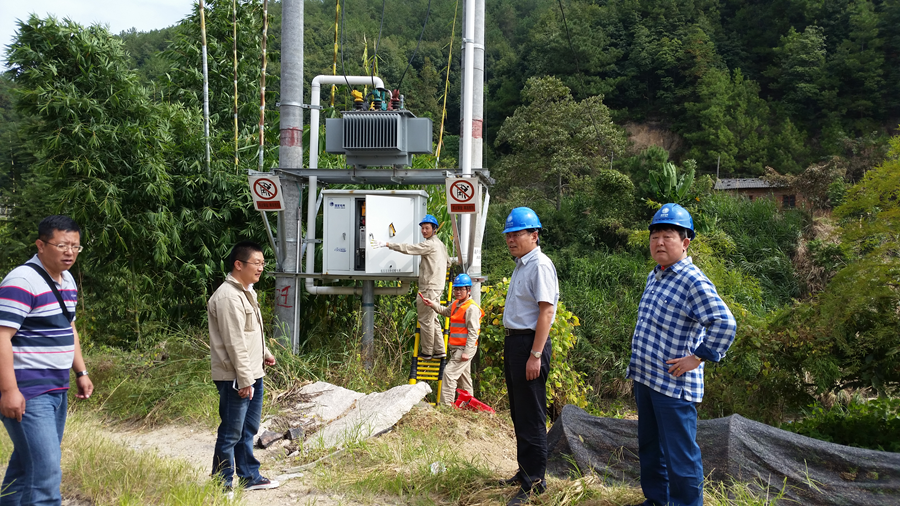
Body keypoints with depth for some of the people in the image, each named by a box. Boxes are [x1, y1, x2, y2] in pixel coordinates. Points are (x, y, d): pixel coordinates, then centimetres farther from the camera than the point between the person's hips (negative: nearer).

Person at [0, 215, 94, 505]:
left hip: (57, 390, 9)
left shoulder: (67, 280, 13)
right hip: (27, 393, -9)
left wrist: (81, 372, 19)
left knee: (26, 464, 17)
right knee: (45, 471, -12)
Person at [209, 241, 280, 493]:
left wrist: (264, 354, 26)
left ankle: (250, 476, 30)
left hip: (253, 375, 10)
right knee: (231, 434, -1)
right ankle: (222, 486, 9)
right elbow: (235, 343, -23)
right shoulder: (228, 297, -20)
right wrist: (244, 380, -22)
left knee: (247, 431, 19)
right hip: (236, 379, -10)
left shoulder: (246, 292, 14)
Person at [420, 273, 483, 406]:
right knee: (464, 377, 16)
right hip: (456, 348, 10)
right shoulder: (456, 304, 13)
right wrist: (433, 304, 17)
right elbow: (445, 311, 34)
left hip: (465, 348, -10)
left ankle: (446, 404, -16)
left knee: (449, 372, -17)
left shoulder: (472, 308, -16)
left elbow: (473, 332, -19)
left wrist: (467, 352, -23)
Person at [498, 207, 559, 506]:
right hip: (513, 341, 10)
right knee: (519, 413, 18)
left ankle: (534, 482, 5)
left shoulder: (540, 265, -15)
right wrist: (510, 346, 16)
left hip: (529, 343, -10)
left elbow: (546, 312, -21)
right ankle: (524, 472, 30)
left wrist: (535, 355, -24)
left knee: (531, 417, -3)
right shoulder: (520, 266, 15)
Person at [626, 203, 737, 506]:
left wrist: (697, 358, -21)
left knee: (680, 455, 0)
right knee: (649, 448, 21)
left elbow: (725, 323, -28)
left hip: (673, 385, -9)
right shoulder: (655, 276, 11)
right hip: (644, 379, 9)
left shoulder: (693, 282, -18)